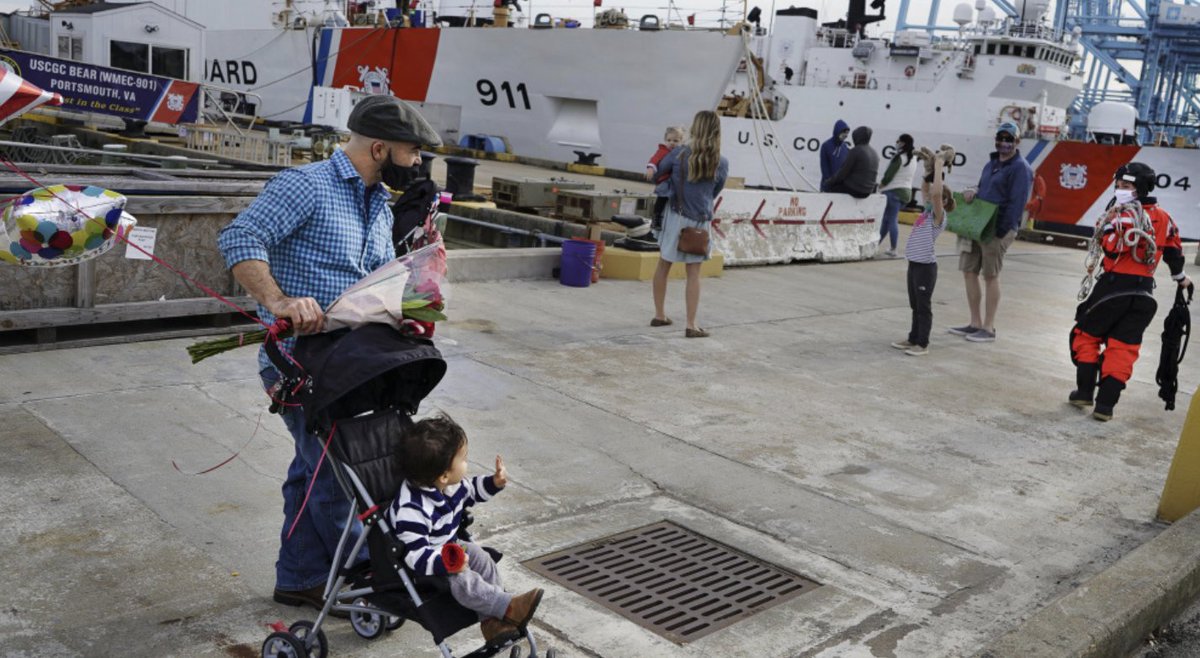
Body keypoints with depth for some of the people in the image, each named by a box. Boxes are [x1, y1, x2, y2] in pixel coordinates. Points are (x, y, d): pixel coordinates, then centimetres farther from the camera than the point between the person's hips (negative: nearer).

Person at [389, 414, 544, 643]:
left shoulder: (452, 485, -7)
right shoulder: (411, 510, -36)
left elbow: (471, 491, 16)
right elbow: (416, 554, -36)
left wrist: (494, 482, 0)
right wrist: (446, 563, -48)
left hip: (447, 548, 9)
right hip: (419, 568, -9)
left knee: (481, 557, -7)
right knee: (461, 579, -27)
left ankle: (491, 620, -3)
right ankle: (510, 608, -20)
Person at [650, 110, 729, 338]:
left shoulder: (679, 154, -10)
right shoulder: (722, 164, -6)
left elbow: (659, 171, 5)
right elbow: (715, 192, 8)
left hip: (675, 215, 0)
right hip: (700, 220, 0)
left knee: (664, 265, 15)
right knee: (693, 273, 5)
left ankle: (659, 315, 24)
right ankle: (691, 325, 4)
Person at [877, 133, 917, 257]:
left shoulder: (899, 157, -14)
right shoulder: (913, 159, 13)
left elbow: (889, 174, -15)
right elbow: (909, 176, 15)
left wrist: (882, 184, 3)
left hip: (893, 191, -9)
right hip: (906, 191, 9)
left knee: (892, 220, -6)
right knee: (887, 218, 16)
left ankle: (893, 249, -6)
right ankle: (877, 242, 22)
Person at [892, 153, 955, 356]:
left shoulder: (938, 216, -12)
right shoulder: (927, 212, 10)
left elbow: (936, 193, -28)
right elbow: (925, 190, 23)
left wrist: (938, 169, -20)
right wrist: (930, 170, 12)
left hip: (926, 266, -8)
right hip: (914, 264, 8)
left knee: (924, 306, 0)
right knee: (915, 306, 16)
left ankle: (923, 344, 6)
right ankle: (913, 339, 26)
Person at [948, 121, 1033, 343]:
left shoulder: (1020, 168, -9)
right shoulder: (991, 163, 17)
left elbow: (1016, 203, -15)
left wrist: (1001, 231, -21)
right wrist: (973, 192, 0)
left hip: (998, 230, -8)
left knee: (990, 277, -2)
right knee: (969, 272, 8)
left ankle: (988, 328, 8)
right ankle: (975, 323, 18)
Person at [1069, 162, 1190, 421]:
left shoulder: (1127, 214, -13)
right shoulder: (1163, 217, 9)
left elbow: (1112, 248, -24)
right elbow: (1174, 251, 21)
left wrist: (1108, 222, -11)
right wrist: (1180, 277, 36)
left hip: (1115, 287, -6)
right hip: (1144, 294, 6)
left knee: (1087, 335, 11)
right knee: (1123, 348, 6)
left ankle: (1084, 391, 12)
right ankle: (1106, 405, 4)